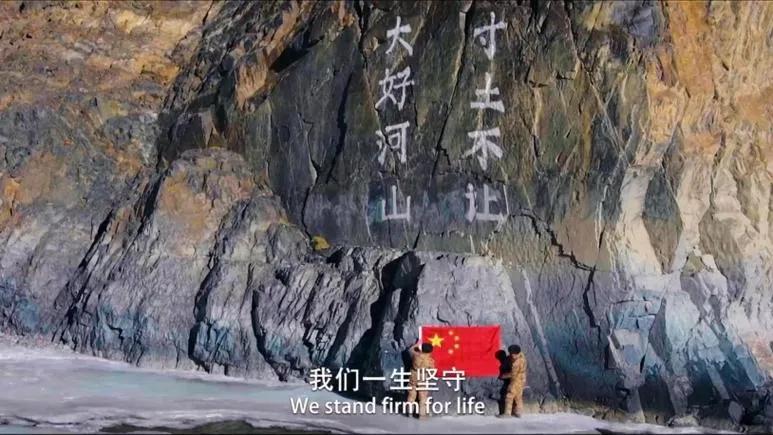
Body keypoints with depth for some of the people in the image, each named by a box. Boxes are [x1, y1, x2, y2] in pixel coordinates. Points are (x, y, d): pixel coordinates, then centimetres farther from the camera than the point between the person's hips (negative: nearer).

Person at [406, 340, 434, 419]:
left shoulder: (416, 355, -12)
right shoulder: (430, 360, -16)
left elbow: (411, 349, 9)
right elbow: (432, 369, -3)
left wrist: (417, 344, 23)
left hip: (414, 376, 3)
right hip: (423, 378, -3)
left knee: (411, 395, 14)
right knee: (423, 397, 7)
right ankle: (422, 414, 8)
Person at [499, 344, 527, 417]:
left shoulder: (516, 363, -31)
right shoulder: (521, 355, -6)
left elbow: (512, 374, -20)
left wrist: (503, 376, -8)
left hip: (516, 380, -9)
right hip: (521, 379, 9)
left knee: (509, 396, -1)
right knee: (518, 397, 17)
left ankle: (507, 413, 5)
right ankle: (518, 412, 24)